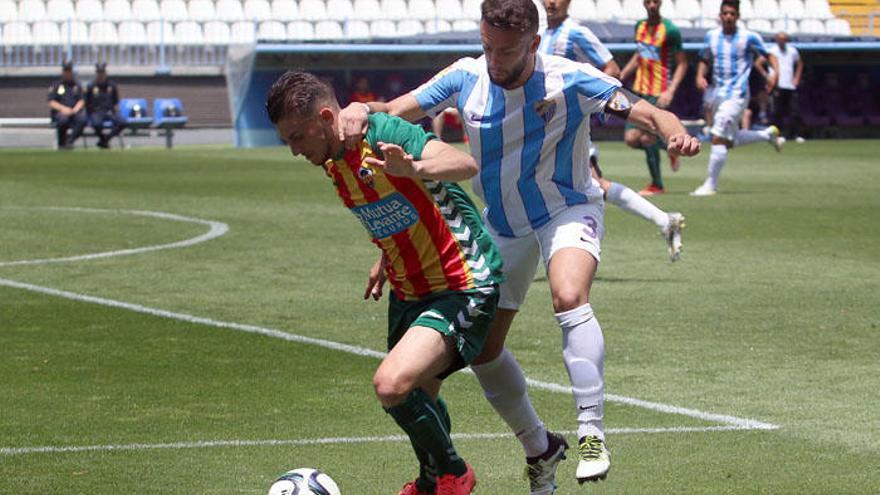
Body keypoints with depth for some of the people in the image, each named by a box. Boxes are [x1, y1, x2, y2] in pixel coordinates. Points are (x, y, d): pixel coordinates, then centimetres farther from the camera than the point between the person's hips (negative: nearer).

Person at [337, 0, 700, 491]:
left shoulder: (571, 81, -20)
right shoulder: (466, 78, -10)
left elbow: (645, 110, -25)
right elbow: (398, 110, -8)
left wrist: (675, 131, -48)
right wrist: (361, 110, -31)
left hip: (567, 211, -5)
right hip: (503, 226, 5)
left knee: (569, 296, -36)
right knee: (482, 349, 7)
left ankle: (592, 433, -34)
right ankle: (540, 449, 29)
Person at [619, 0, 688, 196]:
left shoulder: (670, 30, -11)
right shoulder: (640, 26, 10)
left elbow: (682, 64, -8)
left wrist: (670, 91, -17)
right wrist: (619, 78, 18)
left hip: (659, 92, -7)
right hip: (640, 90, 7)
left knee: (646, 137, -11)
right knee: (631, 139, 1)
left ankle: (657, 185, 4)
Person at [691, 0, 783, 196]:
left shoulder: (749, 37, -7)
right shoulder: (711, 36, 6)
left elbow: (768, 55, 1)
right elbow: (704, 60, 19)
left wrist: (775, 72, -17)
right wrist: (700, 76, 0)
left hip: (736, 94, -7)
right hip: (717, 94, 7)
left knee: (718, 138, -16)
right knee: (730, 141, 17)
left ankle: (711, 184, -8)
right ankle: (768, 135, 39)